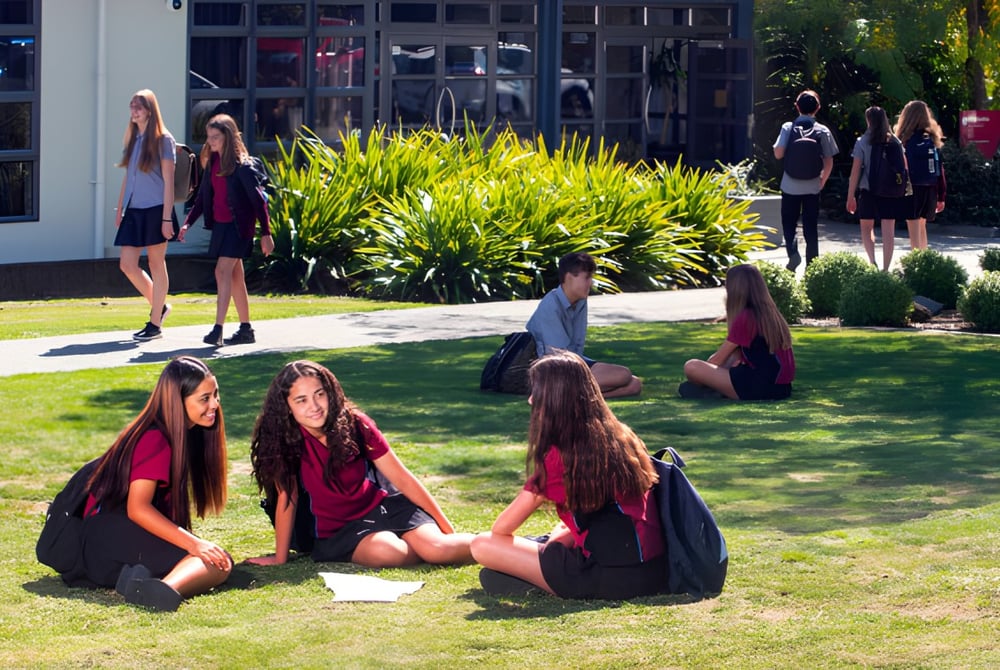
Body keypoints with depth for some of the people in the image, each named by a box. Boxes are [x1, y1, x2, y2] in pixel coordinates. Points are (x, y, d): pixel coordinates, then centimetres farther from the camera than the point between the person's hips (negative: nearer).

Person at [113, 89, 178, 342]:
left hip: (155, 209, -6)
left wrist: (167, 218, -12)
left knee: (156, 264, 2)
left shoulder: (163, 140, -6)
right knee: (127, 264, 1)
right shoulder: (132, 139, 12)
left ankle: (155, 323, 8)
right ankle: (159, 306, 21)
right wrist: (120, 209, 16)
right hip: (133, 210, 6)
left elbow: (168, 181, -8)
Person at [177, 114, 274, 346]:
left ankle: (218, 329, -21)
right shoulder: (212, 162, 9)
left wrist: (266, 233, -14)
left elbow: (258, 199, -12)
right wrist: (188, 222, 3)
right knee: (235, 277, 13)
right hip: (220, 224, 8)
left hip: (238, 225, -8)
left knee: (223, 271, -17)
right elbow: (203, 196, 14)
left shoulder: (242, 165, -13)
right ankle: (246, 329, 21)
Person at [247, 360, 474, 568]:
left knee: (437, 547, -27)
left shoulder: (354, 424, -9)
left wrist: (447, 528, -3)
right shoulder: (283, 438, -14)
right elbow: (287, 497, -9)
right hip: (335, 531, -1)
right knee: (386, 552, -34)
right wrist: (280, 558, -7)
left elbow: (402, 478, -4)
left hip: (380, 506, 2)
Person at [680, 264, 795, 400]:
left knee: (691, 367, -18)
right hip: (782, 388, 9)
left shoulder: (745, 318, -10)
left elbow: (718, 360, -2)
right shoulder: (771, 313, 15)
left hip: (760, 389, -9)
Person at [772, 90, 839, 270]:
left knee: (789, 223, 9)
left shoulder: (788, 127, -5)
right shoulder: (823, 131, -3)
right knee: (811, 227, 8)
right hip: (812, 187, 1)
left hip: (790, 186, -1)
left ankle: (793, 251, -15)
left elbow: (778, 153, -10)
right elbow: (829, 162, -2)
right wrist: (822, 181, 12)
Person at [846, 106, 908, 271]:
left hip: (868, 190, -2)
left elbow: (855, 170, -5)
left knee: (866, 228, 12)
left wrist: (851, 196, -1)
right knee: (888, 230, 4)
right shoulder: (895, 142, 3)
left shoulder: (862, 142, -5)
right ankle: (886, 268, 2)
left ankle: (872, 260, -9)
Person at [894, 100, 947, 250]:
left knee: (914, 232, -4)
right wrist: (941, 197, 11)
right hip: (930, 190, 6)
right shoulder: (932, 139, 6)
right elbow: (940, 170, 6)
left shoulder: (908, 140, -10)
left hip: (913, 189, -6)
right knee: (922, 227, 20)